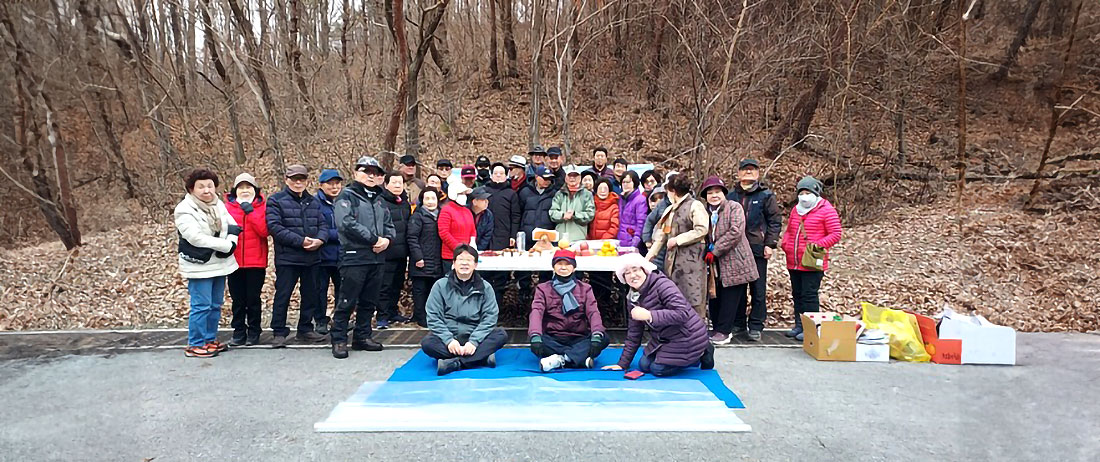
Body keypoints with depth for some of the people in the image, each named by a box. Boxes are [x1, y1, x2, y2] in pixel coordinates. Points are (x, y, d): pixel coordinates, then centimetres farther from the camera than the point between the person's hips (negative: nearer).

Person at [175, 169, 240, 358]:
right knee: (201, 305, -7)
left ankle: (210, 340, 25)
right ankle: (195, 345, 5)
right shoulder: (184, 210, -13)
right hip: (199, 266, -7)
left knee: (216, 304, 14)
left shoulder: (218, 205, 10)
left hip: (220, 263, 8)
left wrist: (231, 242, -13)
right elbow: (196, 237, -22)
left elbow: (233, 226, 9)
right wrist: (226, 245, -21)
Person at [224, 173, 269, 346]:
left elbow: (264, 230, -12)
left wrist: (250, 211, -15)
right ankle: (239, 333, 18)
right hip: (234, 260, 1)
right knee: (238, 300, 9)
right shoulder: (228, 207, 5)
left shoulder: (261, 207, 2)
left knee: (254, 299, 5)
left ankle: (254, 332, 16)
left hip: (256, 261, -1)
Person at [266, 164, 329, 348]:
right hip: (287, 258, -5)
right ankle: (279, 332, 11)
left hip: (312, 258, 5)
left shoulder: (314, 202, 14)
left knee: (310, 295, 12)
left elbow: (323, 224, 10)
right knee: (283, 295, 0)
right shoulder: (276, 200, -3)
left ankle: (305, 329, 25)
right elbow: (275, 227, -14)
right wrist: (300, 241, -19)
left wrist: (319, 239, -13)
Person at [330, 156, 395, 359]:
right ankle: (339, 340, 6)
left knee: (369, 302, 13)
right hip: (354, 257, -7)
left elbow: (389, 225, 19)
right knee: (347, 302, -3)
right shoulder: (347, 196, -4)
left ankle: (362, 336, 23)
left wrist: (387, 239, -5)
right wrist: (374, 239, -16)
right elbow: (346, 224, -18)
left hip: (377, 258, 7)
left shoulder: (378, 199, 18)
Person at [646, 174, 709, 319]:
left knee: (692, 296, -8)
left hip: (691, 259, -8)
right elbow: (662, 234, 20)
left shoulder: (695, 206, -6)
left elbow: (702, 230, -17)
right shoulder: (670, 210, 19)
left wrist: (677, 239, -13)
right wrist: (650, 255, 13)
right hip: (673, 258, 8)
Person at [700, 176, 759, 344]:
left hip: (733, 262, -6)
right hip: (715, 264, 6)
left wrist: (715, 251, -17)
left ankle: (724, 330, 5)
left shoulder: (734, 207, -6)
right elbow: (704, 235, 22)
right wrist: (707, 252, 3)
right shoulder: (705, 212, 13)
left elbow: (735, 232, -18)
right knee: (715, 297, 6)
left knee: (730, 297, -2)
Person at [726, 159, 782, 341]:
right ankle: (737, 322, 21)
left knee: (758, 289, 2)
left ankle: (756, 325, 10)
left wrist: (770, 244, -8)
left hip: (758, 249, -3)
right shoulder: (731, 195, 10)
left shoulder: (766, 195, 1)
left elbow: (775, 221, 0)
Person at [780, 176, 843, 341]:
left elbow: (835, 234, -9)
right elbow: (788, 230, 23)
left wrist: (819, 244, -21)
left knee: (809, 295, -5)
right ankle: (799, 325, 24)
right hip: (793, 263, 7)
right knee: (797, 294, 13)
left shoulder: (826, 210, -6)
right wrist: (785, 243, 4)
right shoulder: (796, 210, 15)